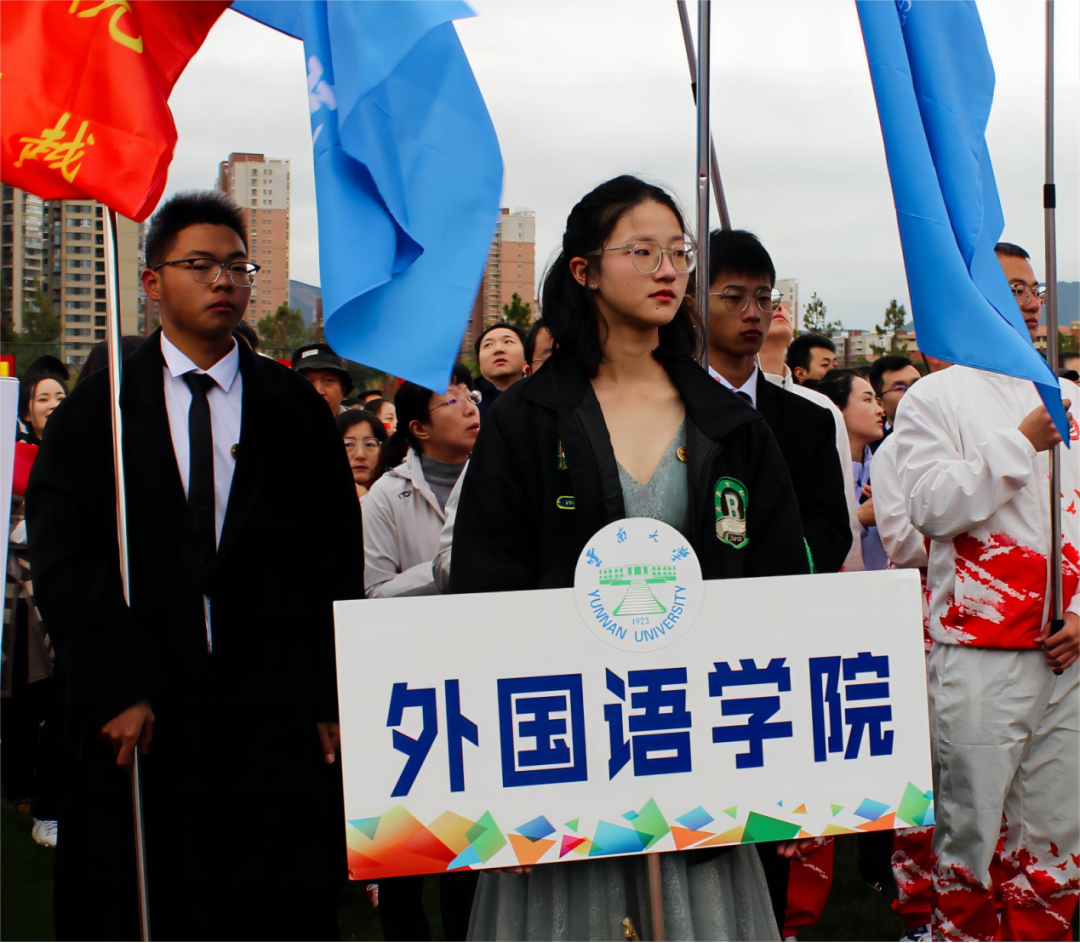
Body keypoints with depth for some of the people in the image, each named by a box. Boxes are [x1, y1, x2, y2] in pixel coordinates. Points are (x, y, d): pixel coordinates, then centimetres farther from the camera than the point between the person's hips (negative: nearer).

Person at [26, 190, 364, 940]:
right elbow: (62, 561, 1)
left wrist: (330, 698, -2)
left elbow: (337, 563, 7)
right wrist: (115, 689, -9)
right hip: (139, 721, 0)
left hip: (279, 722, 1)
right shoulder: (97, 411, 8)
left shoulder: (298, 411, 10)